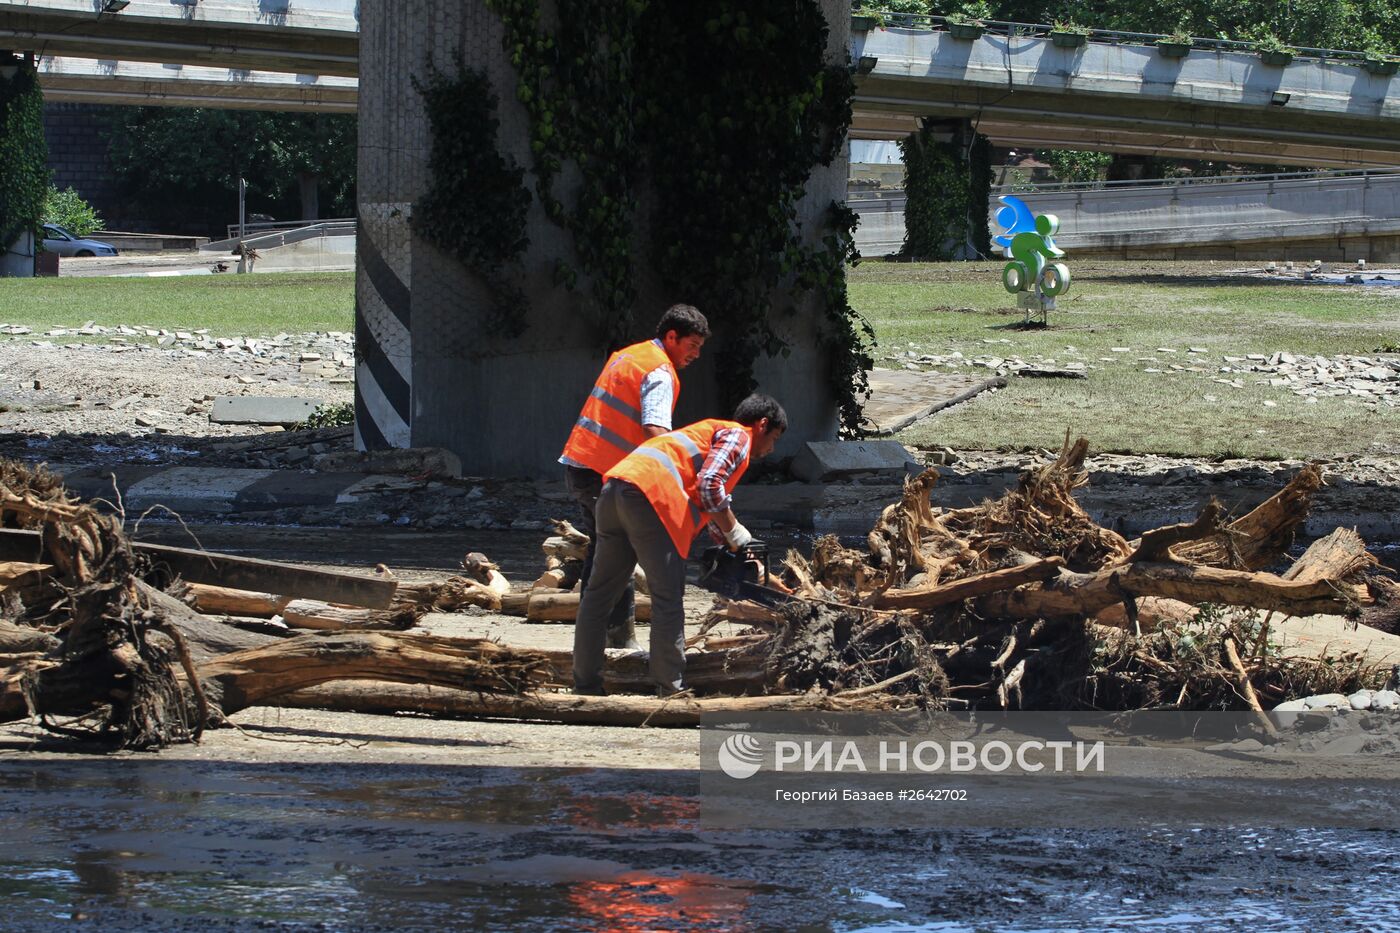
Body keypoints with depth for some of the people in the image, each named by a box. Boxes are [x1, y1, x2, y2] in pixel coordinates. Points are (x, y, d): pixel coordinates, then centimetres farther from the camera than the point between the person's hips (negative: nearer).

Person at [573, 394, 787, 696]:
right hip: (651, 493, -9)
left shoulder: (712, 431, 37)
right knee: (668, 597, -4)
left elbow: (711, 513, 41)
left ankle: (585, 684, 16)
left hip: (615, 489, 9)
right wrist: (738, 538, 1)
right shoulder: (737, 436, 8)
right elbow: (709, 486, -9)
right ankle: (673, 690, -4)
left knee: (600, 592, 12)